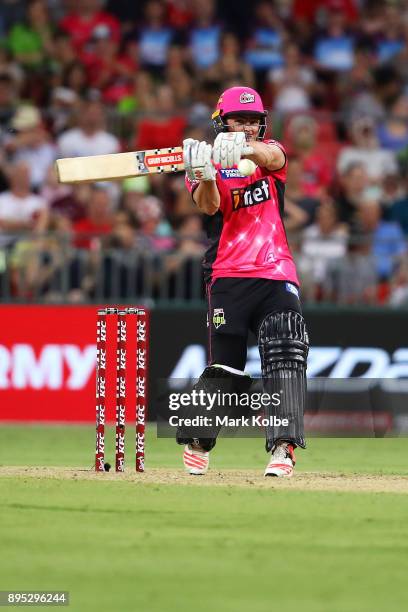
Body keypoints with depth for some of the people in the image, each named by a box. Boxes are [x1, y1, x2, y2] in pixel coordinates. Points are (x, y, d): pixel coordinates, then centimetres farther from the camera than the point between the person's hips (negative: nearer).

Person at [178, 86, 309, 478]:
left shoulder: (270, 151, 12)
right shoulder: (207, 165, 7)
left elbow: (271, 157, -15)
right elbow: (209, 205, -15)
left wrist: (244, 148, -39)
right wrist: (204, 175, -39)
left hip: (276, 275, 2)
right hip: (228, 279, -2)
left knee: (286, 358, -14)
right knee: (224, 370, -2)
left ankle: (283, 449, -18)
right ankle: (196, 443, 18)